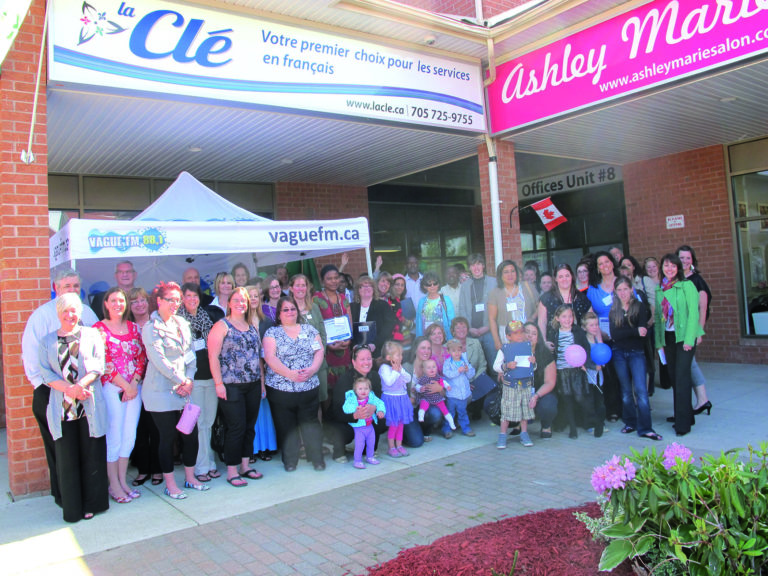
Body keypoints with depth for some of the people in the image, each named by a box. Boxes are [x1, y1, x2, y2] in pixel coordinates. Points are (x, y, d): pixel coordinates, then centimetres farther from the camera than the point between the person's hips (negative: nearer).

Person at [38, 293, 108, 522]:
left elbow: (98, 366, -2)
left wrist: (80, 385, -19)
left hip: (90, 407, -1)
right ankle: (71, 508, 16)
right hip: (61, 408, 1)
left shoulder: (91, 335, 8)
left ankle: (91, 504, 16)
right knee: (66, 459, 5)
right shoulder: (47, 341, 11)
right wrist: (69, 389, -15)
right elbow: (45, 373, 1)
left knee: (92, 456, 4)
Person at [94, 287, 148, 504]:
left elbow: (142, 357, 7)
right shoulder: (99, 329, -4)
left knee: (129, 436, 8)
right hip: (111, 388, -5)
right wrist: (125, 386, -10)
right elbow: (104, 363, -10)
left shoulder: (133, 327, 10)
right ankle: (114, 485, 10)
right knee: (114, 437, -1)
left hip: (134, 387, 5)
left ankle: (123, 481, 19)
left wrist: (135, 383, -6)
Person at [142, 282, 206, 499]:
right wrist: (181, 381, -12)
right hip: (161, 391, -6)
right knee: (167, 437, 3)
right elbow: (159, 360, -15)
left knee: (191, 434, 9)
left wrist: (189, 379, -2)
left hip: (184, 390, 6)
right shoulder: (151, 328, -9)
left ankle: (190, 477, 25)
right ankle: (170, 484, 17)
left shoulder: (182, 324, 11)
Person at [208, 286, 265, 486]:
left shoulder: (252, 327, 13)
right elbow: (213, 356, -10)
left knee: (250, 427, 11)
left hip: (253, 385, 6)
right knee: (236, 428, -3)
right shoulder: (221, 326, -5)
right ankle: (232, 471, 8)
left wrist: (262, 382, 14)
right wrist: (219, 383, -16)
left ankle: (245, 466, 24)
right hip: (232, 386, -6)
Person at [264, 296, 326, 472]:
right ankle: (290, 461, 18)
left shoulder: (310, 330, 12)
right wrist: (290, 374, -20)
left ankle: (317, 458, 16)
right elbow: (270, 357, -9)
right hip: (281, 389, -1)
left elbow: (319, 352, 5)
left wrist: (312, 370, -14)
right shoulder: (272, 333, 3)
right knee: (286, 425, 5)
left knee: (310, 422, 4)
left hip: (309, 387, 2)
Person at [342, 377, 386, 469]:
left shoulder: (371, 397, -4)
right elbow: (346, 408, -25)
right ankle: (357, 461, 10)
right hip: (359, 427, -5)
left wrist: (380, 411, -25)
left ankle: (370, 457, 38)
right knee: (359, 444, -7)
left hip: (370, 426, 5)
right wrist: (355, 408, -39)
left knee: (371, 442, 18)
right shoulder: (351, 399, -15)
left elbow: (379, 403, -7)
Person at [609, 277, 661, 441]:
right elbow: (614, 333, -8)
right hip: (619, 353, 3)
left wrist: (624, 333, -16)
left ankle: (645, 428, -8)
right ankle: (630, 423, 18)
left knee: (641, 390, -11)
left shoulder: (640, 308, 0)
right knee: (626, 391, 8)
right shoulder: (613, 311, 6)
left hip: (636, 353, -3)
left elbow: (643, 331, -13)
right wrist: (635, 331, -17)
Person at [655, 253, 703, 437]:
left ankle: (683, 423, -5)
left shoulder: (686, 286, -6)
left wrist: (689, 339, -16)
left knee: (682, 377, -9)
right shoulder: (659, 290, 10)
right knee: (674, 377, 9)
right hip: (668, 337, 6)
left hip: (684, 336, -6)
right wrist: (659, 341, 10)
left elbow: (693, 313, -11)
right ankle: (685, 416, 21)